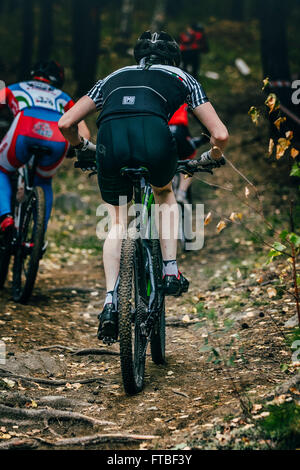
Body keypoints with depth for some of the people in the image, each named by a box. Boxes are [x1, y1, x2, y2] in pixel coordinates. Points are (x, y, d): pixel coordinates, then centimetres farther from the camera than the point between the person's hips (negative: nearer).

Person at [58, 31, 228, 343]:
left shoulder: (114, 77, 37)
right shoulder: (181, 77, 32)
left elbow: (66, 124, 31)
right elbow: (220, 134, 24)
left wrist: (82, 147, 51)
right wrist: (212, 156, 46)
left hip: (110, 136, 1)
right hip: (153, 133, -1)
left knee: (117, 222, 22)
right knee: (165, 195, 33)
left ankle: (110, 302, 8)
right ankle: (170, 272, 24)